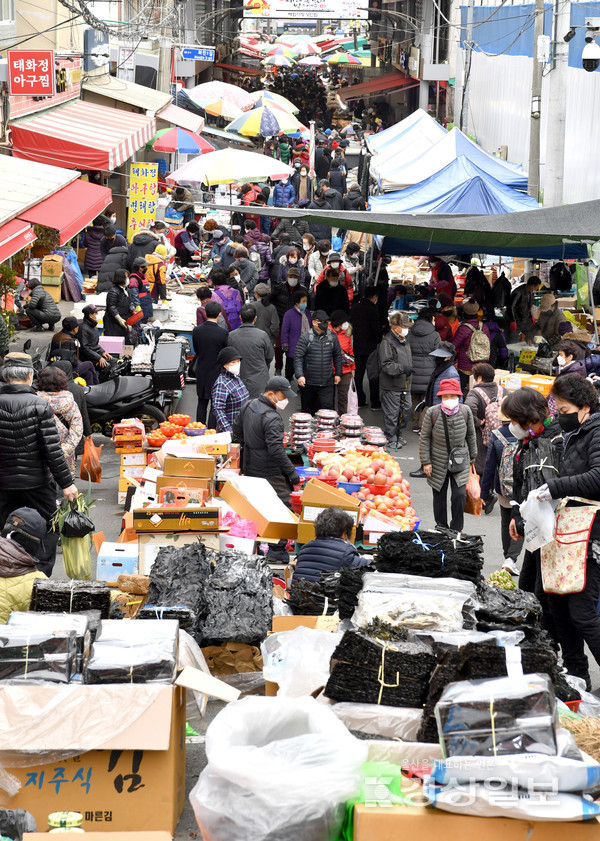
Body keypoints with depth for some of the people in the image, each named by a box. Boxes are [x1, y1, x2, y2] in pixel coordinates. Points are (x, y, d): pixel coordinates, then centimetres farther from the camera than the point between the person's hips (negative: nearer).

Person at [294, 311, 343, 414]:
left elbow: (337, 356, 17)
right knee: (307, 410, 9)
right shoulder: (305, 338, -5)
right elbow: (298, 358, -8)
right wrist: (299, 375, -18)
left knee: (327, 408, -9)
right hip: (308, 382, -2)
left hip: (327, 383, 2)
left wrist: (338, 374, 14)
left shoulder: (332, 337, 7)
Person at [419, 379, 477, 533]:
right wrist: (426, 462, -6)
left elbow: (471, 435, 8)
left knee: (459, 494, -8)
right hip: (439, 461, 0)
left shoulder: (465, 411, -7)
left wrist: (472, 456, 15)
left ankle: (456, 528, 9)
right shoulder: (432, 413, -12)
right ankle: (441, 527, 28)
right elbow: (424, 438, -5)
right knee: (439, 496, 11)